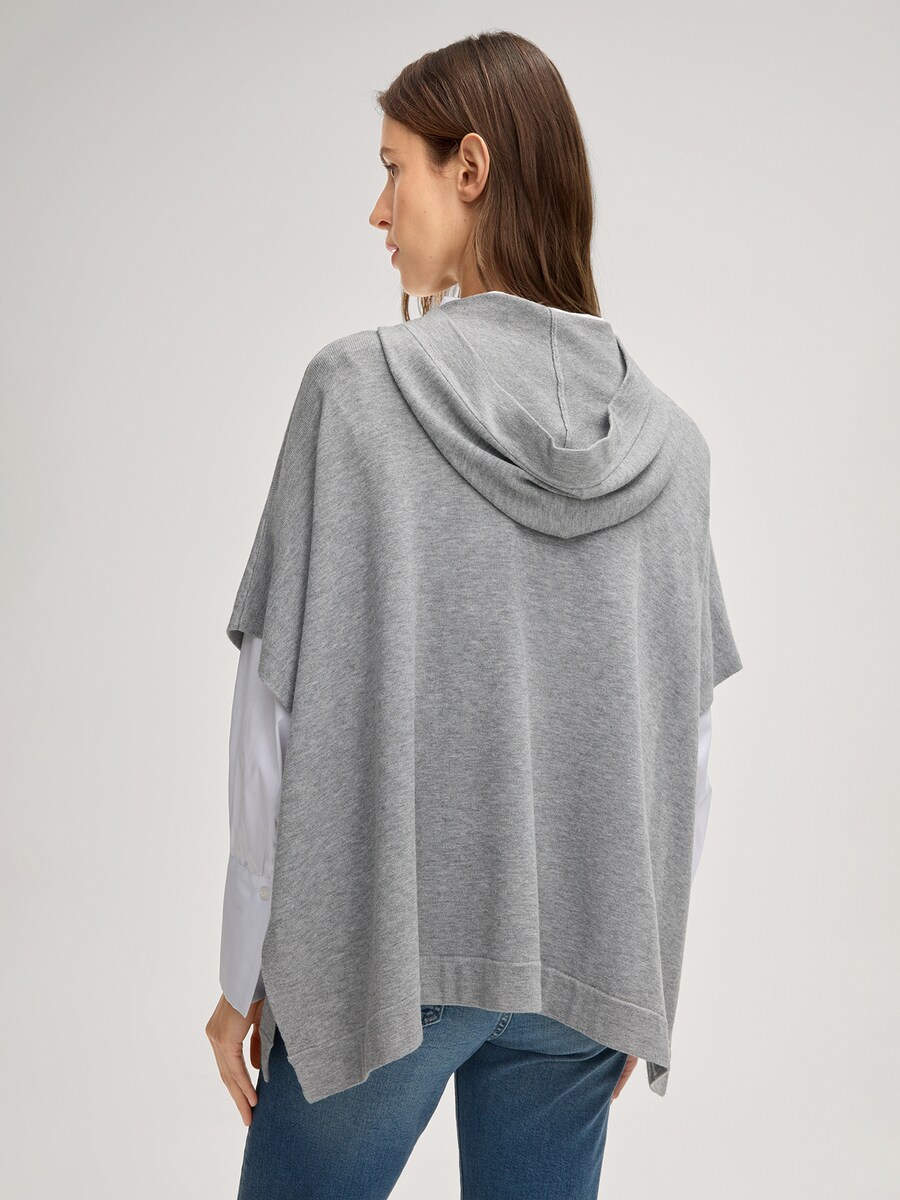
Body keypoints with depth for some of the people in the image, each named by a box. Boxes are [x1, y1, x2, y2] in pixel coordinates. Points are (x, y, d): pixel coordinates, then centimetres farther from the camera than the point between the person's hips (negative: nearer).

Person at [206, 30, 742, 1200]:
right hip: (583, 968, 4)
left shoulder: (360, 388, -12)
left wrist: (247, 965, 0)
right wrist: (638, 963, 14)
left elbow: (283, 708, -11)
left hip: (384, 948, -3)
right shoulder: (665, 436, -1)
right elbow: (684, 744, 2)